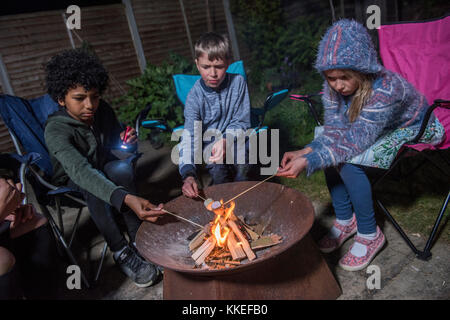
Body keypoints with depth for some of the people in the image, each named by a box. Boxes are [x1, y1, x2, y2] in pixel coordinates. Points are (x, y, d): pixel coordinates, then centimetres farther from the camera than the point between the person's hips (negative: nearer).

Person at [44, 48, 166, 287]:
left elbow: (116, 141, 8)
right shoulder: (55, 130, -28)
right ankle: (121, 252, -28)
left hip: (104, 169, 3)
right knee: (92, 185, -37)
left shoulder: (103, 111, -12)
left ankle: (138, 240, -24)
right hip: (72, 184, -3)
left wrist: (128, 141, -20)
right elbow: (79, 170, -47)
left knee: (122, 169, -31)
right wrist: (127, 199, -63)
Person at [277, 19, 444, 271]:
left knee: (348, 162, -28)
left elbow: (357, 140, -39)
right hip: (371, 130, 7)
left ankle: (369, 234, -10)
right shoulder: (332, 87, -16)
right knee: (331, 151, -18)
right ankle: (345, 220, -1)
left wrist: (309, 162, -49)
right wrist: (305, 152, -36)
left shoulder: (386, 88, -37)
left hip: (412, 130, -7)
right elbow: (335, 130, -16)